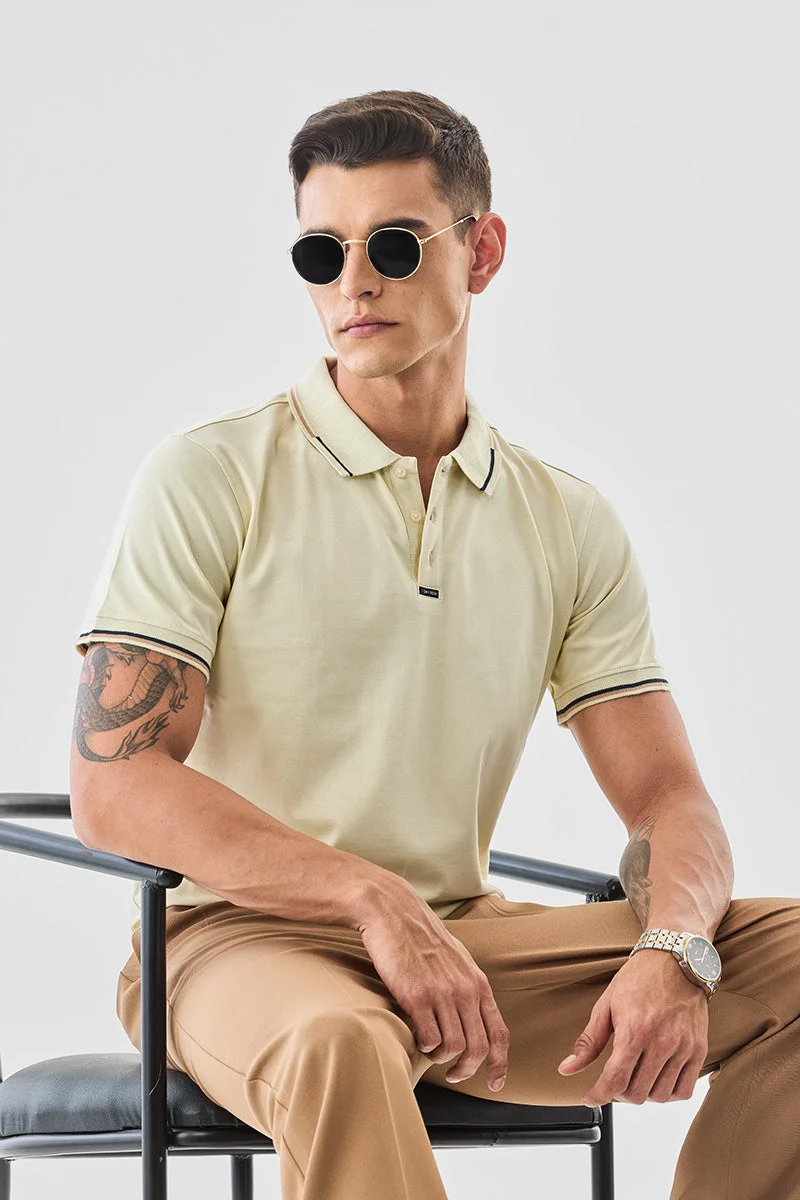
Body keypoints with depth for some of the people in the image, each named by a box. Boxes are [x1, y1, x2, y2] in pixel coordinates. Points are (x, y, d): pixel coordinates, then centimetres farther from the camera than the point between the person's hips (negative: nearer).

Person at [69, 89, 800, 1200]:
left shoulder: (571, 525, 10)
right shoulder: (208, 479, -3)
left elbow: (669, 800, 6)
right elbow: (115, 785, -12)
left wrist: (671, 948, -18)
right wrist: (370, 896, -22)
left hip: (465, 939, 5)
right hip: (237, 939, -4)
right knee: (341, 1043, -40)